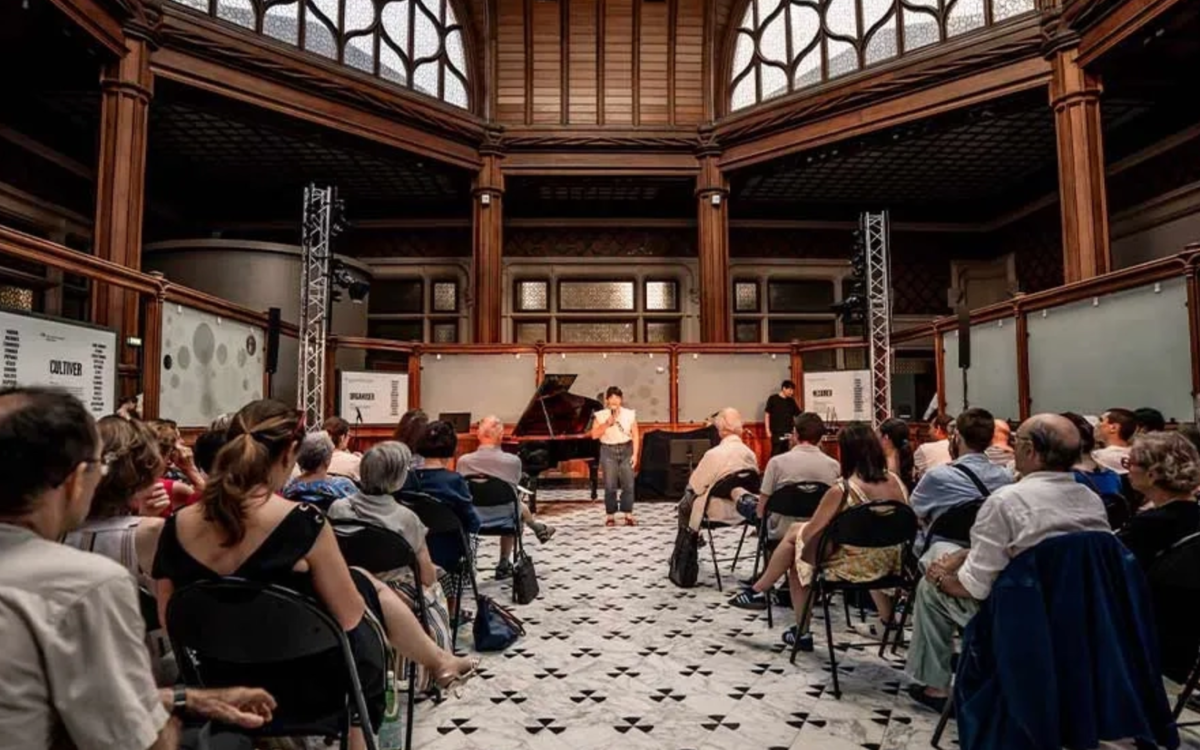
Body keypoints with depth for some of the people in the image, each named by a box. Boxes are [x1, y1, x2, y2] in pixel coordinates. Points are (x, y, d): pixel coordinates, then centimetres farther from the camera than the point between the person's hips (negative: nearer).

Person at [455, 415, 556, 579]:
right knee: (519, 505, 34)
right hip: (503, 517, -3)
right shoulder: (513, 461, -21)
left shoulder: (463, 461, -17)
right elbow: (515, 490, -4)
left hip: (473, 518, 3)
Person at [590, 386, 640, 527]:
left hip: (626, 450, 1)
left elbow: (635, 435, 1)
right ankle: (610, 516, 9)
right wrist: (607, 423, -18)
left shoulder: (629, 414, 1)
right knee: (610, 486, 0)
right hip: (608, 451, -1)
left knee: (628, 484, -1)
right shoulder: (600, 415, -1)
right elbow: (594, 434, -8)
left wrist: (635, 454, -5)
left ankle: (628, 516, 7)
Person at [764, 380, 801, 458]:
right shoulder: (773, 399, -2)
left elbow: (799, 415, 11)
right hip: (776, 433, -4)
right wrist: (768, 430, -6)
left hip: (788, 433, 4)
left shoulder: (791, 401, 10)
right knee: (776, 453, -7)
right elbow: (767, 414, -1)